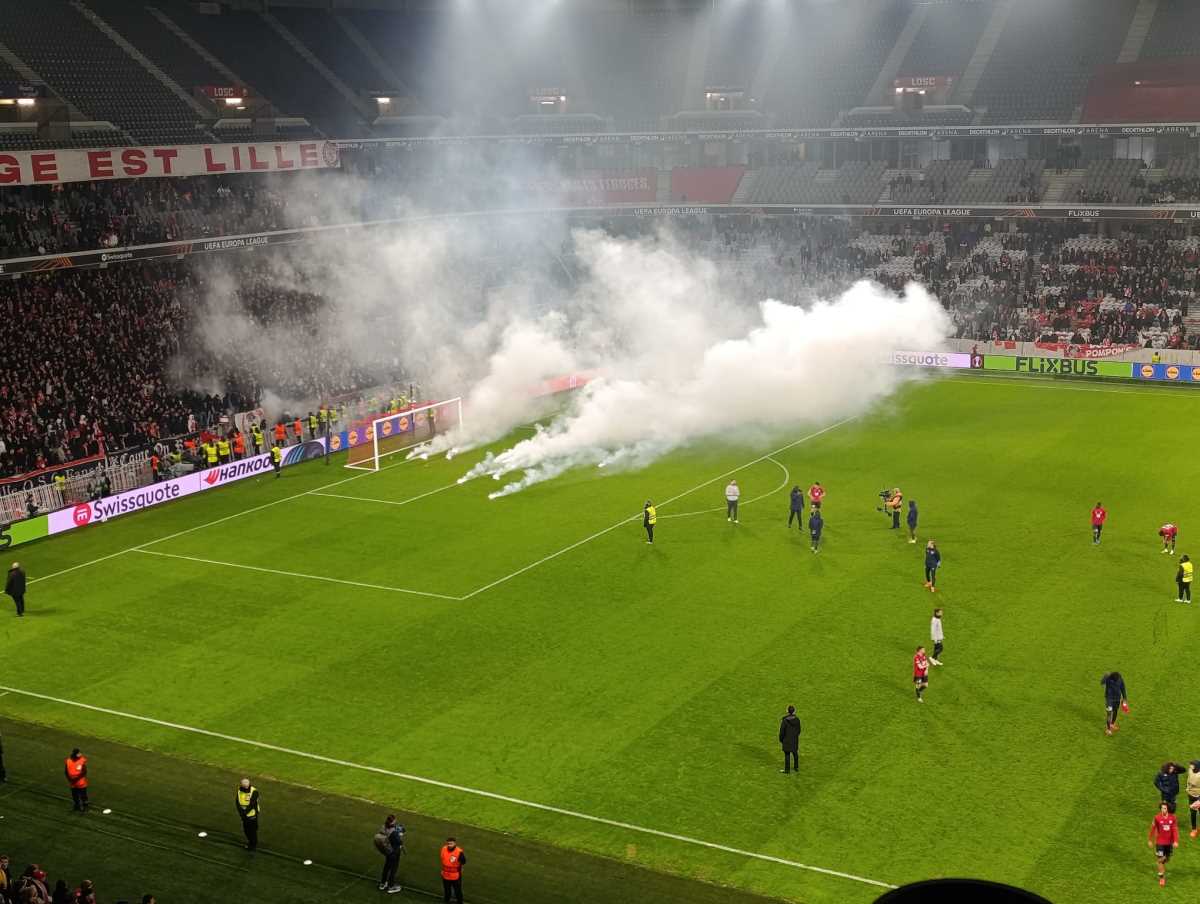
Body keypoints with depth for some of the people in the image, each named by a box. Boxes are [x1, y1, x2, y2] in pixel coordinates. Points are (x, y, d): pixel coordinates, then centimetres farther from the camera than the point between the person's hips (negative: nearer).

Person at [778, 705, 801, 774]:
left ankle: (787, 770, 14)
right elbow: (799, 730, 2)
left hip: (787, 739, -4)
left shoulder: (785, 720, -21)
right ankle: (796, 767, 33)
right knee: (795, 753, 20)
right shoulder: (797, 719, -9)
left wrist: (781, 739, 2)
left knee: (787, 755, 6)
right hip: (795, 739, 4)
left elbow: (782, 731, -14)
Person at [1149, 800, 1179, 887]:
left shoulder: (1172, 817, -10)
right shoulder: (1157, 817, -14)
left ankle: (1162, 867, 53)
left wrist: (1176, 841, -17)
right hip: (1160, 842, -3)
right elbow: (1153, 828, -4)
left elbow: (1175, 829, -8)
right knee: (1161, 860, -3)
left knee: (1167, 858, 20)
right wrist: (1150, 840, 3)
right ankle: (1161, 877, 10)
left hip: (1169, 842, 3)